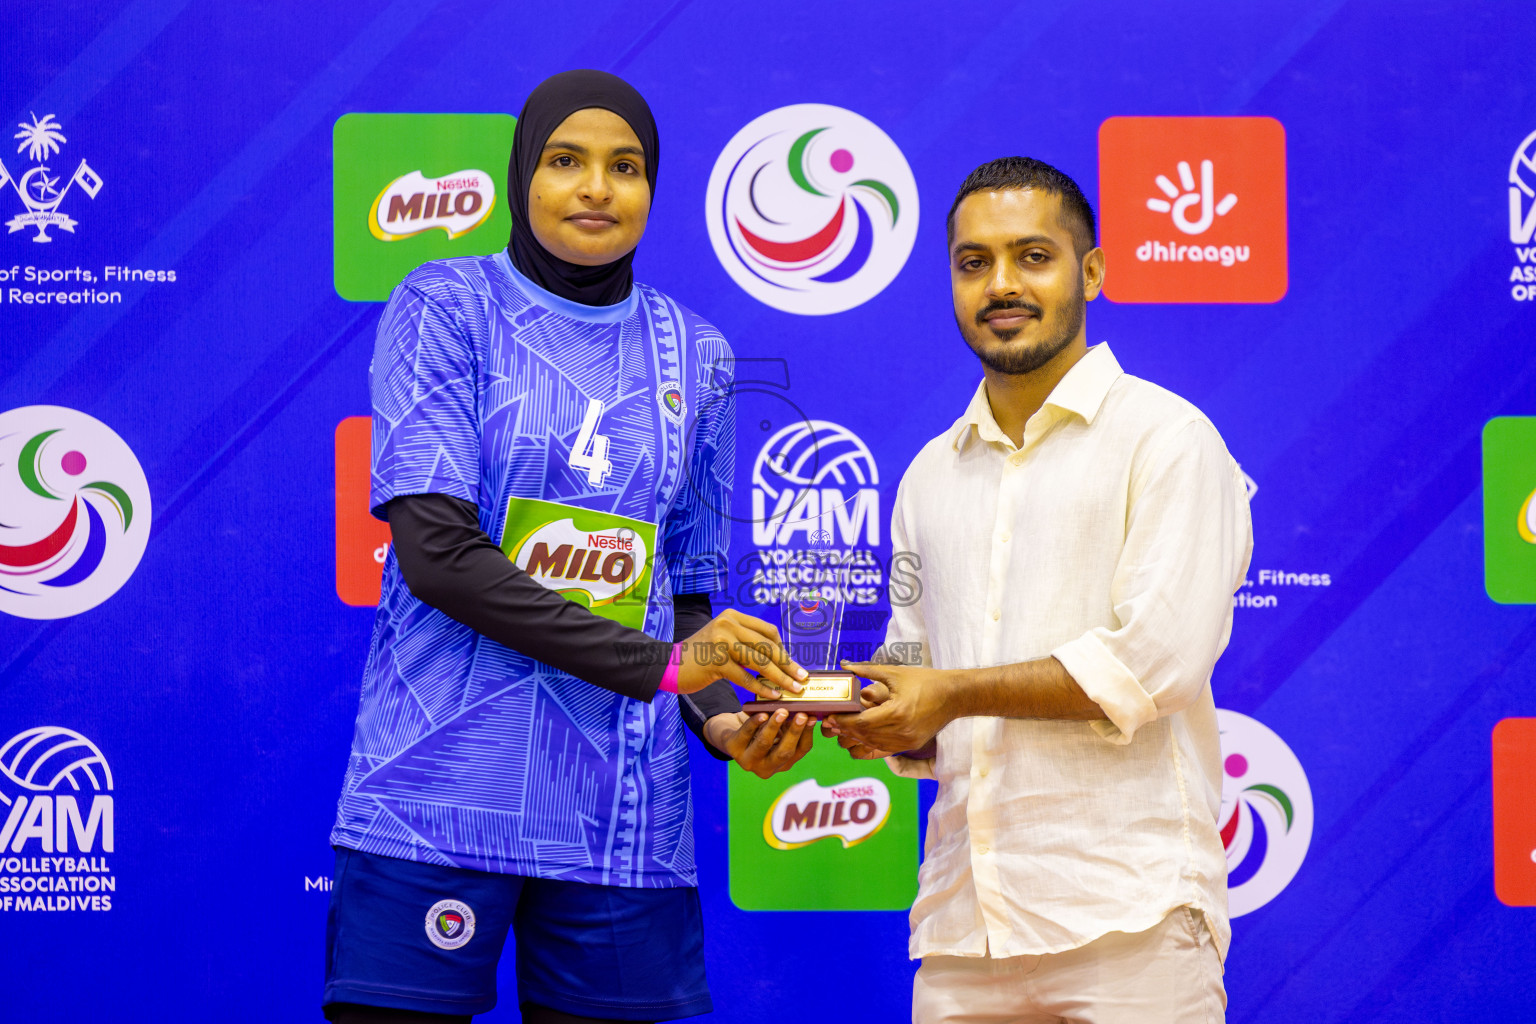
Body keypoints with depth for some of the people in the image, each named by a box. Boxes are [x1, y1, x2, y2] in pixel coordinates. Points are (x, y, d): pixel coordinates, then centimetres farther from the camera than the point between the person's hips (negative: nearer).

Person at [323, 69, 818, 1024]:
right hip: (442, 794, -3)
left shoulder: (695, 356, 14)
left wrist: (721, 716, -6)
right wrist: (654, 662, -16)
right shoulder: (447, 306, 2)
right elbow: (435, 550, -10)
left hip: (625, 813, 3)